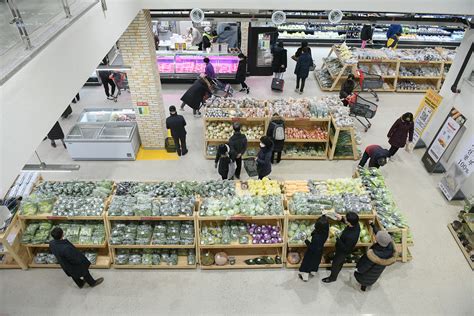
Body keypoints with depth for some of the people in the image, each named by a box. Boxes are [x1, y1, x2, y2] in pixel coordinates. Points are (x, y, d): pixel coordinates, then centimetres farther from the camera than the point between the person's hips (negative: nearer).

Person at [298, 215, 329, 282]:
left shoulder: (317, 237, -43)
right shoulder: (325, 232, -26)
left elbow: (313, 248, -32)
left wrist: (307, 242, -20)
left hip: (312, 253, -6)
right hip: (319, 252, 6)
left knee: (307, 263, 19)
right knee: (315, 261, 32)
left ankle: (305, 276, 39)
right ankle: (313, 271, 58)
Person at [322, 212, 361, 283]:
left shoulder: (351, 236, -46)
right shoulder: (356, 224, -25)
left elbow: (345, 248, -32)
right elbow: (348, 223, 1)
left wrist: (337, 238, -35)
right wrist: (341, 219, -13)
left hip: (343, 251, -7)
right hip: (344, 248, 7)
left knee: (335, 263, 21)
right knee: (340, 261, 35)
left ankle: (332, 277, 47)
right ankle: (337, 269, 64)